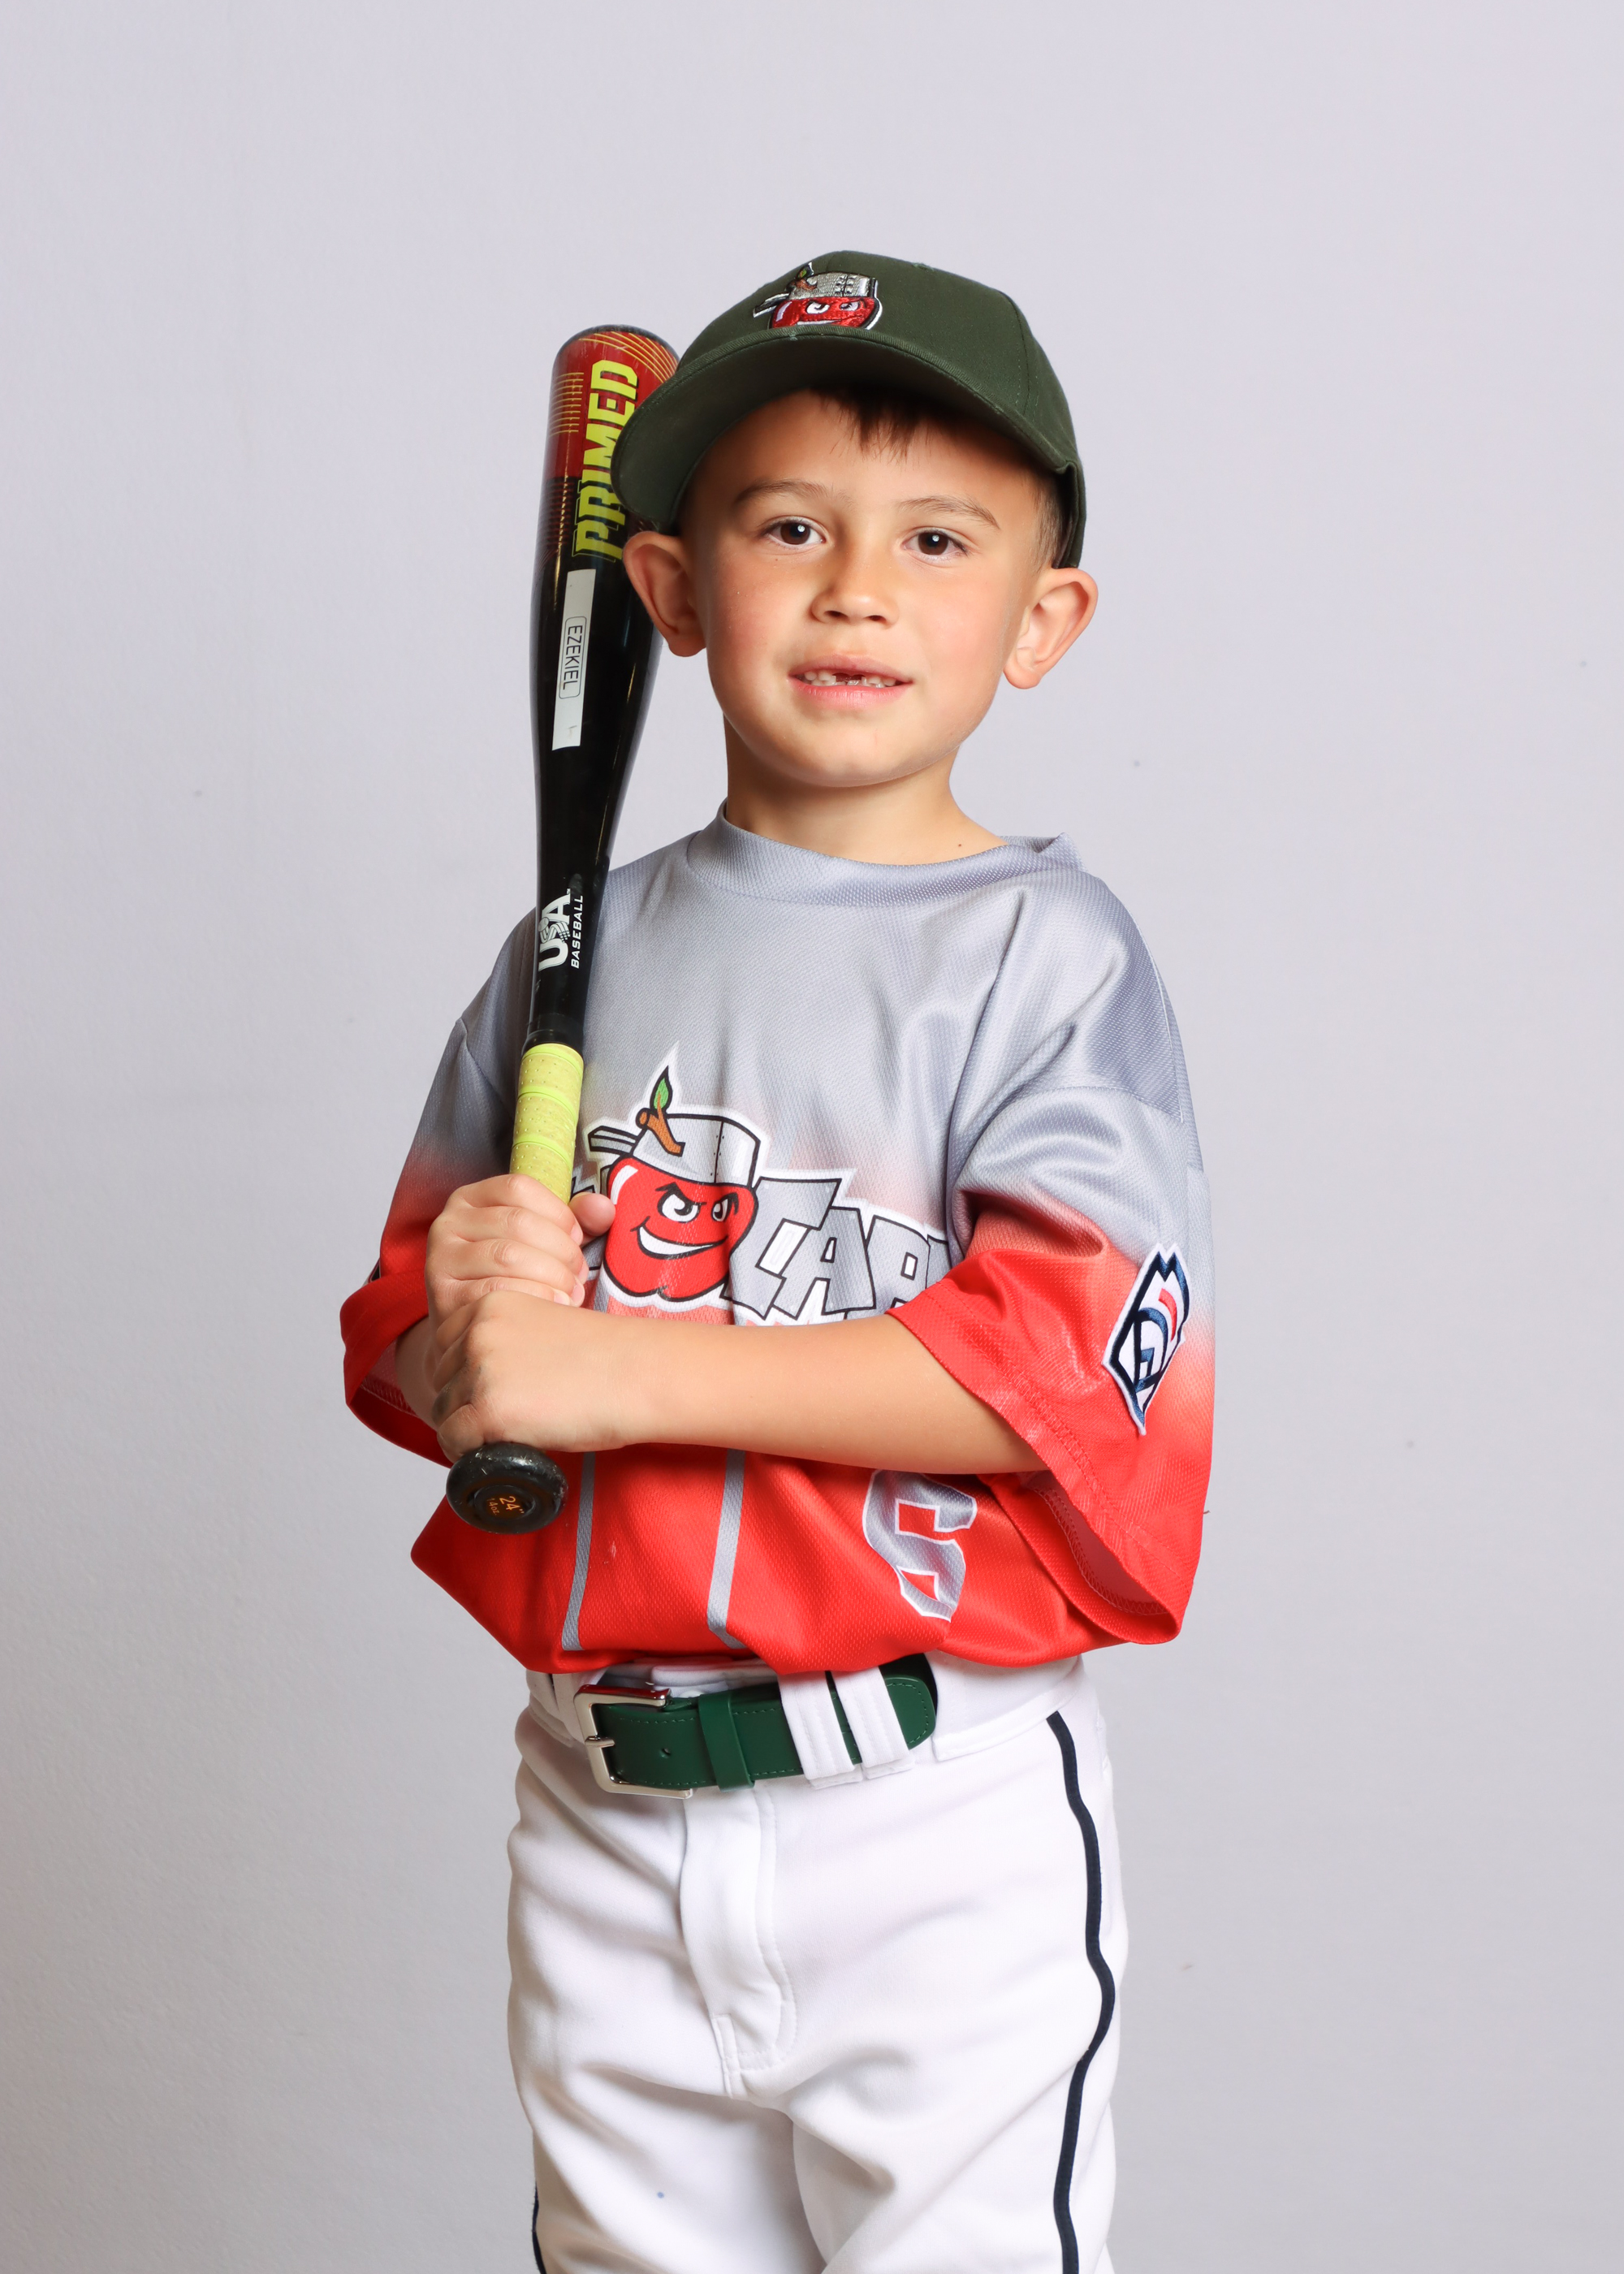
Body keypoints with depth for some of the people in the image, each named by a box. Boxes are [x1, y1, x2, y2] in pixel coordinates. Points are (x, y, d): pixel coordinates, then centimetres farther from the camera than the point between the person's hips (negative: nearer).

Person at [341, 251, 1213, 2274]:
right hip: (601, 1812, 5)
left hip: (939, 1824, -4)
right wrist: (459, 1315, -14)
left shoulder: (1048, 952, -8)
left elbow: (1073, 1355, -19)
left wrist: (623, 1366, -20)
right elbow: (410, 1337, 10)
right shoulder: (584, 949, 7)